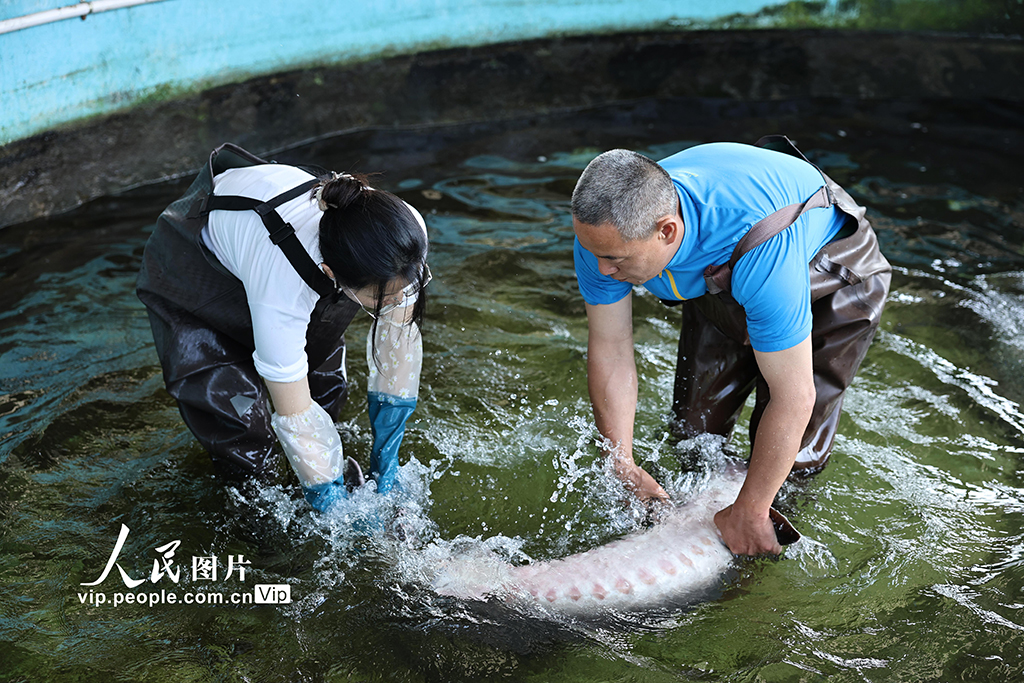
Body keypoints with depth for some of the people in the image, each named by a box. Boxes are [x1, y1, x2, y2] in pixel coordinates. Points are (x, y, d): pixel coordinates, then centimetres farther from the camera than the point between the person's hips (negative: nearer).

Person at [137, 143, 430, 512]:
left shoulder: (405, 235, -33)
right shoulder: (282, 284, -46)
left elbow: (399, 341, -18)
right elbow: (295, 416, -33)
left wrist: (385, 466, -15)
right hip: (191, 271, -5)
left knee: (324, 384, 1)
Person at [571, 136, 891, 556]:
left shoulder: (761, 249, -47)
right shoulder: (604, 230, -30)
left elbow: (793, 398, -38)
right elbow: (609, 351, -16)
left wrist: (749, 511, -27)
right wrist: (623, 466, -14)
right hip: (715, 281, 5)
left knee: (791, 451, -8)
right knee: (695, 427, 6)